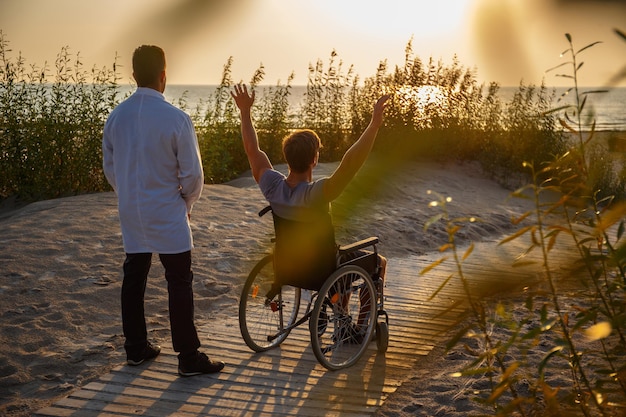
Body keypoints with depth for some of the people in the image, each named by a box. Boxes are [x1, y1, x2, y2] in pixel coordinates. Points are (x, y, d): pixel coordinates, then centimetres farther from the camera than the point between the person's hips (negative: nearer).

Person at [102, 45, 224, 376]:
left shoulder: (116, 116, -1)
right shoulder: (176, 119, -17)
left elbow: (109, 167, 9)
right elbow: (192, 173, -13)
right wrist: (187, 202, 6)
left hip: (131, 215, 5)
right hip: (167, 217, -5)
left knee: (133, 280, 15)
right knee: (179, 284, 3)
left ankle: (135, 348, 27)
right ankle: (188, 358, 8)